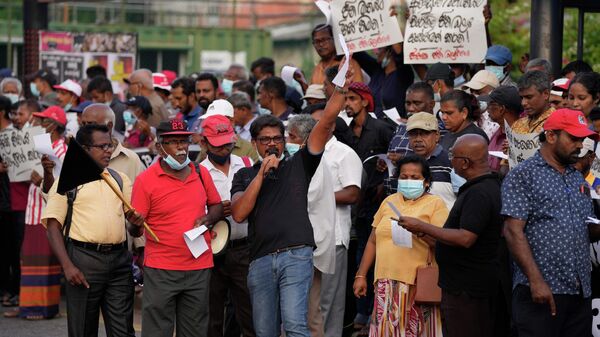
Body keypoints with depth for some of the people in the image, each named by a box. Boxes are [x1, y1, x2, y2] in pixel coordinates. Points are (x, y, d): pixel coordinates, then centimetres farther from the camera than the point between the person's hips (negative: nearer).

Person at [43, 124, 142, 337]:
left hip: (119, 258, 4)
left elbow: (134, 214, 18)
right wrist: (67, 266, -13)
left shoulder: (119, 179, 15)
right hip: (84, 259, -4)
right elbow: (53, 226, -2)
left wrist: (137, 218, -9)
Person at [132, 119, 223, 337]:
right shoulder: (145, 180, -6)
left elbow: (216, 206, 21)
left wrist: (207, 219, 0)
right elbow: (136, 230, -6)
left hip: (199, 269, 4)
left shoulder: (201, 173, 8)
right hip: (161, 271, -4)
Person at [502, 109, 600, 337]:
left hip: (580, 292, 7)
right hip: (541, 291, -7)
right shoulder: (522, 176, -3)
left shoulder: (577, 179, 19)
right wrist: (536, 281, -19)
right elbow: (513, 232, -11)